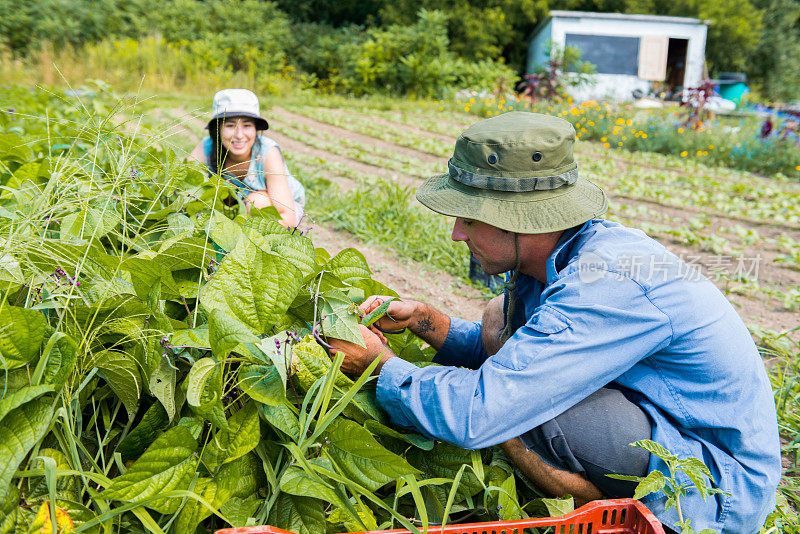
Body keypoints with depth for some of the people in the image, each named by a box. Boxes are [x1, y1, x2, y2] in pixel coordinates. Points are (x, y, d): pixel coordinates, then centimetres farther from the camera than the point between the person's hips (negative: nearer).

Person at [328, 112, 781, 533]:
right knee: (503, 317, 6)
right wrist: (422, 319, -2)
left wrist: (381, 364, -17)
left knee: (508, 401, -29)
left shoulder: (609, 285, -31)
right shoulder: (551, 255, -3)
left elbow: (474, 417, -34)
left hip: (717, 493, -9)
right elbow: (503, 354, 13)